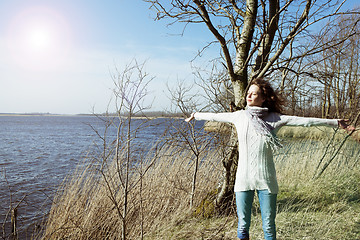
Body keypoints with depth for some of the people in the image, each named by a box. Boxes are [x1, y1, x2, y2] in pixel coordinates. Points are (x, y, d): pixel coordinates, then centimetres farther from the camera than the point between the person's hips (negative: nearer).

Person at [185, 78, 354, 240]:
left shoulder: (274, 118, 0)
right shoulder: (240, 116, 5)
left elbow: (305, 121, -1)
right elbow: (215, 116, 18)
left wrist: (335, 122, -2)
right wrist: (196, 115, 31)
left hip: (266, 179, -1)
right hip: (243, 178, 1)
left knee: (269, 226, 8)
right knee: (243, 225, 9)